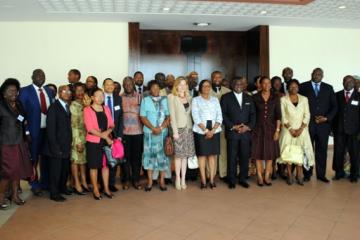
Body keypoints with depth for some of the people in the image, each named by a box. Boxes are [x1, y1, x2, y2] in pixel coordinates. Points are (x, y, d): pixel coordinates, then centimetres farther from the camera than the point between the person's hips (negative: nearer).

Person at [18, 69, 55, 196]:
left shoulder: (49, 91, 9)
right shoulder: (25, 91, -5)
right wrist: (26, 131, -13)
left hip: (48, 130, 4)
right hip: (33, 131, -4)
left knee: (46, 158, 14)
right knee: (33, 159, 8)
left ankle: (45, 183, 28)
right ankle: (35, 185, 22)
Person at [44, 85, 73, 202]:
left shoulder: (68, 107, 11)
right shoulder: (53, 107, -9)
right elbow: (50, 129, -13)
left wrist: (70, 143, 6)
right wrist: (55, 147, -15)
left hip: (66, 146, 6)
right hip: (57, 146, -6)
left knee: (65, 169, 14)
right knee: (56, 170, 4)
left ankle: (62, 187, 34)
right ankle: (54, 193, 18)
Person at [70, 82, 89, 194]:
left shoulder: (85, 104, 10)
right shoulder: (73, 105, -9)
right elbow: (74, 124, -12)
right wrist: (78, 141, -14)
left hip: (85, 135, 6)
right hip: (77, 136, -6)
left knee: (83, 159, 12)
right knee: (75, 160, 2)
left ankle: (84, 182, 21)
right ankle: (77, 184, 9)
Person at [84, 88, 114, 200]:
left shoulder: (106, 109, 10)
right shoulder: (87, 110, -6)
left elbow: (111, 125, 8)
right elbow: (90, 128, -14)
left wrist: (107, 132, -15)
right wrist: (105, 136, -16)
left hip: (106, 141, 4)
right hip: (93, 142, -4)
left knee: (105, 164, 10)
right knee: (94, 166, 4)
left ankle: (106, 188, 21)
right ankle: (95, 189, 17)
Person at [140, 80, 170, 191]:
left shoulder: (165, 100, 6)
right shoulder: (145, 100, 5)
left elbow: (169, 116, 2)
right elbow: (143, 117, -1)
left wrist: (161, 128, -11)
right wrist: (153, 128, -11)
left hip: (163, 132, 1)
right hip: (149, 132, 0)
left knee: (163, 155, 4)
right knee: (149, 155, 3)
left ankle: (162, 181, 14)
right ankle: (150, 180, 13)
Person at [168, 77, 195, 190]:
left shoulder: (189, 98, 14)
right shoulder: (172, 97, -1)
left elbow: (191, 113, 12)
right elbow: (172, 115, -7)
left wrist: (192, 127, 1)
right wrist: (175, 131, -12)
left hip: (189, 128, 4)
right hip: (178, 128, -4)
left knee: (185, 155, 6)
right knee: (179, 155, -1)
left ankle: (183, 179, 13)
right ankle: (178, 179, 10)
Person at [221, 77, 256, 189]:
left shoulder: (249, 98, 16)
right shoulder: (226, 97, 4)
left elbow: (253, 114, 11)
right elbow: (223, 114, -3)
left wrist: (249, 126, -5)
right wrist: (233, 127, -11)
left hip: (246, 132, 3)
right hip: (232, 132, -3)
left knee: (245, 156, 5)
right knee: (232, 157, -1)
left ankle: (243, 179, 17)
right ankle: (231, 180, 10)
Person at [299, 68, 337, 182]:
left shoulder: (328, 88, 10)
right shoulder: (303, 86, 3)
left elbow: (334, 106, 8)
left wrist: (326, 118, -5)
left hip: (324, 124, 2)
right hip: (307, 124, -2)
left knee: (322, 150, 7)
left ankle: (321, 174, 17)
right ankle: (307, 174, 13)